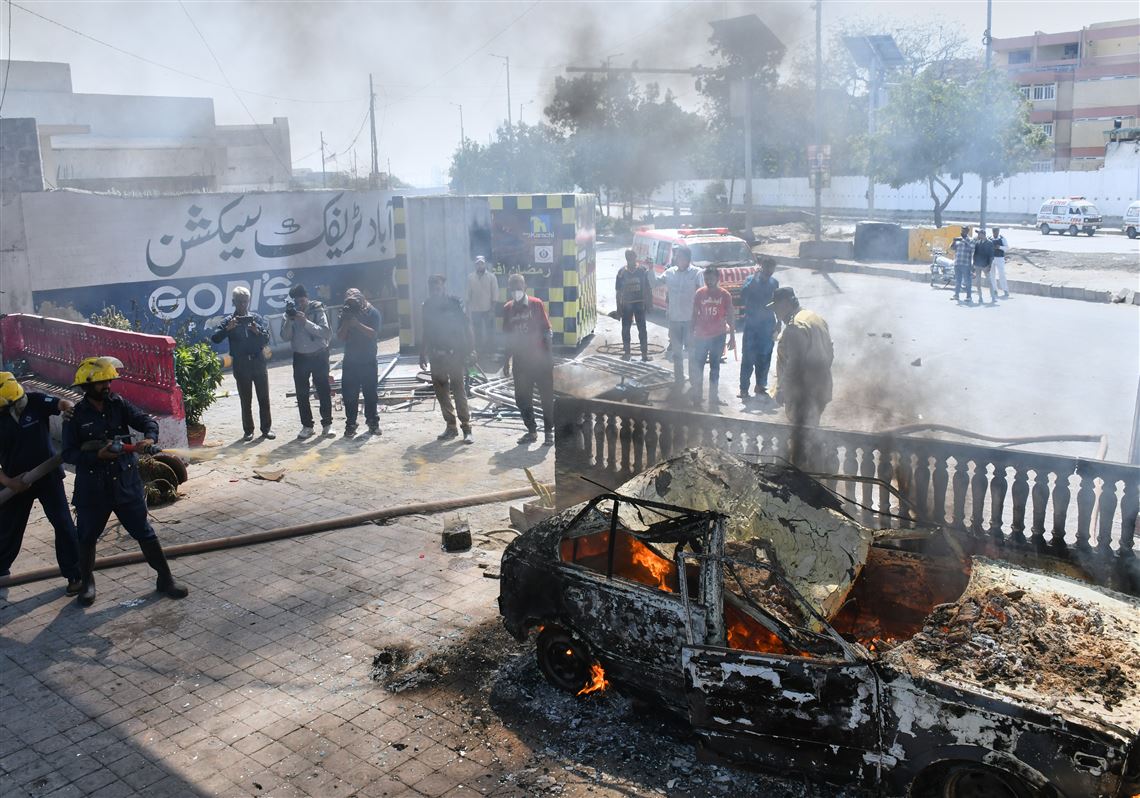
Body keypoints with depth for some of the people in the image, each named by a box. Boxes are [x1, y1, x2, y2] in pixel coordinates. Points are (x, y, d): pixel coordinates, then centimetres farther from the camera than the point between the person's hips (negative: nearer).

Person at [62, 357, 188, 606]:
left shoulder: (118, 404, -1)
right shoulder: (75, 415, -7)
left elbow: (147, 420, -4)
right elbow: (69, 454, -9)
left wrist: (150, 437, -26)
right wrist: (97, 455, -24)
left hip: (126, 484, 1)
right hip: (92, 489, -1)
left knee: (145, 533, 6)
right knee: (87, 537, 14)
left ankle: (165, 579, 17)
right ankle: (87, 583, 36)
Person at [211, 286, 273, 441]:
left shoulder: (257, 318, 7)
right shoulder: (230, 321, 3)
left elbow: (266, 339, 1)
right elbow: (215, 338, -8)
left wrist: (257, 331, -19)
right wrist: (228, 328, -23)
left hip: (258, 363, 1)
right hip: (241, 366, -1)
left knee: (264, 399, 4)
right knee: (246, 401, 5)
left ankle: (266, 428, 13)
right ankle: (248, 431, 13)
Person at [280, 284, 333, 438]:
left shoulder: (317, 310, -7)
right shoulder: (291, 312, 1)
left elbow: (326, 333, -19)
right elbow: (285, 337, -4)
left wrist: (305, 321, -26)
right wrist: (289, 320, -19)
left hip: (319, 355, -3)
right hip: (300, 357, 3)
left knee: (323, 390, 3)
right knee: (301, 393, 4)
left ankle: (327, 423, 13)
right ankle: (307, 425, 13)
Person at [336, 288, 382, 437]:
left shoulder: (372, 312, -4)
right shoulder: (345, 314, 3)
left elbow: (373, 333, -16)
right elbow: (340, 337, -2)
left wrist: (357, 324, -26)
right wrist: (346, 322, -17)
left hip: (368, 361, -2)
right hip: (350, 361, 2)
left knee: (370, 393, 5)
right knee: (349, 394, 0)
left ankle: (373, 422, 16)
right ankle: (350, 424, 7)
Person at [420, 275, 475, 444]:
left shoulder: (454, 304, -7)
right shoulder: (428, 306, 6)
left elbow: (466, 329, -6)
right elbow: (426, 332, 14)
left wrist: (467, 352, -12)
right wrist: (423, 354, 12)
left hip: (455, 355, -5)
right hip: (436, 356, 5)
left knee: (459, 392, -4)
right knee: (441, 392, 7)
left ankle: (466, 428, 1)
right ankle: (451, 426, 17)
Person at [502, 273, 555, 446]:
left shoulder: (536, 304, -5)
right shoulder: (507, 308, 6)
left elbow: (547, 331, -5)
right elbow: (508, 337, 13)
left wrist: (549, 356, -11)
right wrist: (507, 361, 12)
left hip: (540, 359, -4)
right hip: (520, 360, 4)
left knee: (547, 396, 0)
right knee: (522, 398, 7)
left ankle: (548, 431, 10)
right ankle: (531, 431, 20)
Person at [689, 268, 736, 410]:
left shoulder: (725, 295, -5)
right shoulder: (699, 293, -2)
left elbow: (730, 317, 0)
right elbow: (694, 315, 4)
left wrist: (732, 337, -1)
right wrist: (691, 334, 3)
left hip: (718, 337, -1)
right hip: (701, 336, 1)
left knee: (714, 368, 9)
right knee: (696, 367, 3)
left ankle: (713, 399, 16)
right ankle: (696, 398, 15)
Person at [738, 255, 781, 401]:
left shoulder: (774, 283, 8)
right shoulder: (751, 279, -5)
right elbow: (742, 295, -22)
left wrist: (778, 323, 13)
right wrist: (754, 279, -27)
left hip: (768, 325, 4)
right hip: (752, 325, -4)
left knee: (764, 357, 8)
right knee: (748, 357, -5)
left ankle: (760, 386, 20)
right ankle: (744, 388, 0)